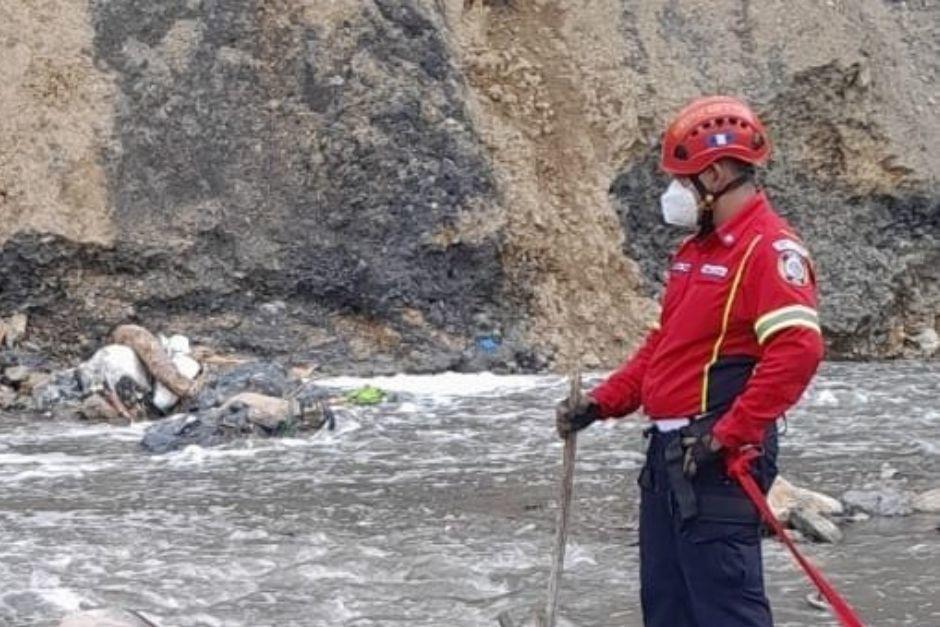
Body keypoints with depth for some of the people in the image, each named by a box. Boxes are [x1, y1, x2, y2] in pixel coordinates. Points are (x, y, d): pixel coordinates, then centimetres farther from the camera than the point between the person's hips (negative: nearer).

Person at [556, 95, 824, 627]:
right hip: (669, 453, 10)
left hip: (719, 458, -10)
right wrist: (601, 404, 13)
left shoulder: (771, 248, -14)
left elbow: (797, 352, -24)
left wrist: (726, 435, -24)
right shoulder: (695, 251, 18)